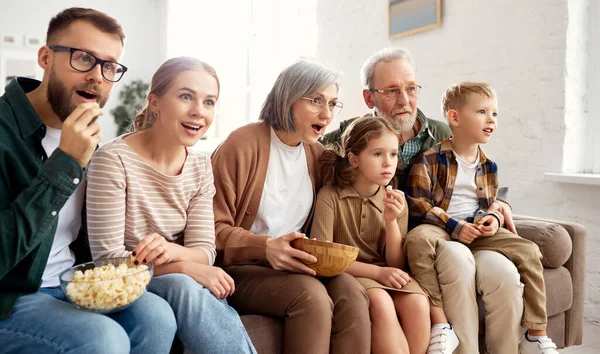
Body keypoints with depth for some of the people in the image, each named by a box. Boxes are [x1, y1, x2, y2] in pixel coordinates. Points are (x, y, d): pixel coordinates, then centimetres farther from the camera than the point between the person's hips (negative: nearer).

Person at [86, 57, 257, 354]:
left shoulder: (201, 166, 2)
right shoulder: (113, 159, -15)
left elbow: (204, 250, -2)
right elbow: (108, 258, -17)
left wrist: (172, 250, -25)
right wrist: (186, 267, -26)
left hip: (181, 284, 4)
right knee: (181, 285, -33)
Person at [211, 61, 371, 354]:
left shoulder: (318, 154, 9)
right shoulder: (243, 145, -11)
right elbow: (214, 228, -12)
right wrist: (265, 247, -27)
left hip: (294, 265, 6)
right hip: (242, 268, -5)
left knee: (351, 293, -24)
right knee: (311, 295, -32)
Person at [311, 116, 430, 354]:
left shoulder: (396, 202, 2)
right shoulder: (330, 196, -10)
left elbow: (397, 265, 0)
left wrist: (391, 221, -16)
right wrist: (377, 272, -22)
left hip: (386, 276, 4)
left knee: (418, 303, -26)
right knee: (381, 302, -33)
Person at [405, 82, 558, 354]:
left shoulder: (488, 166, 11)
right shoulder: (431, 159, -9)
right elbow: (417, 205, -13)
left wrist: (494, 219, -3)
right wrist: (454, 227, -20)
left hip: (478, 230, 6)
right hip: (440, 228, -5)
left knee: (529, 251, -11)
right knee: (417, 242, -38)